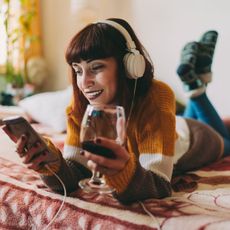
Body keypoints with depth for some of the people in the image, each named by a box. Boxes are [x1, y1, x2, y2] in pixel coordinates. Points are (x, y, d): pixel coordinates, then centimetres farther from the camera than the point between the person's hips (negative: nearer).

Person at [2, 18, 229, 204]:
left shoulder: (157, 97, -47)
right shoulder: (79, 105, -33)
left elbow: (160, 188, -50)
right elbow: (75, 173, -33)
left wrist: (125, 171, -71)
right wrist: (52, 163, -55)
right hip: (132, 141, 3)